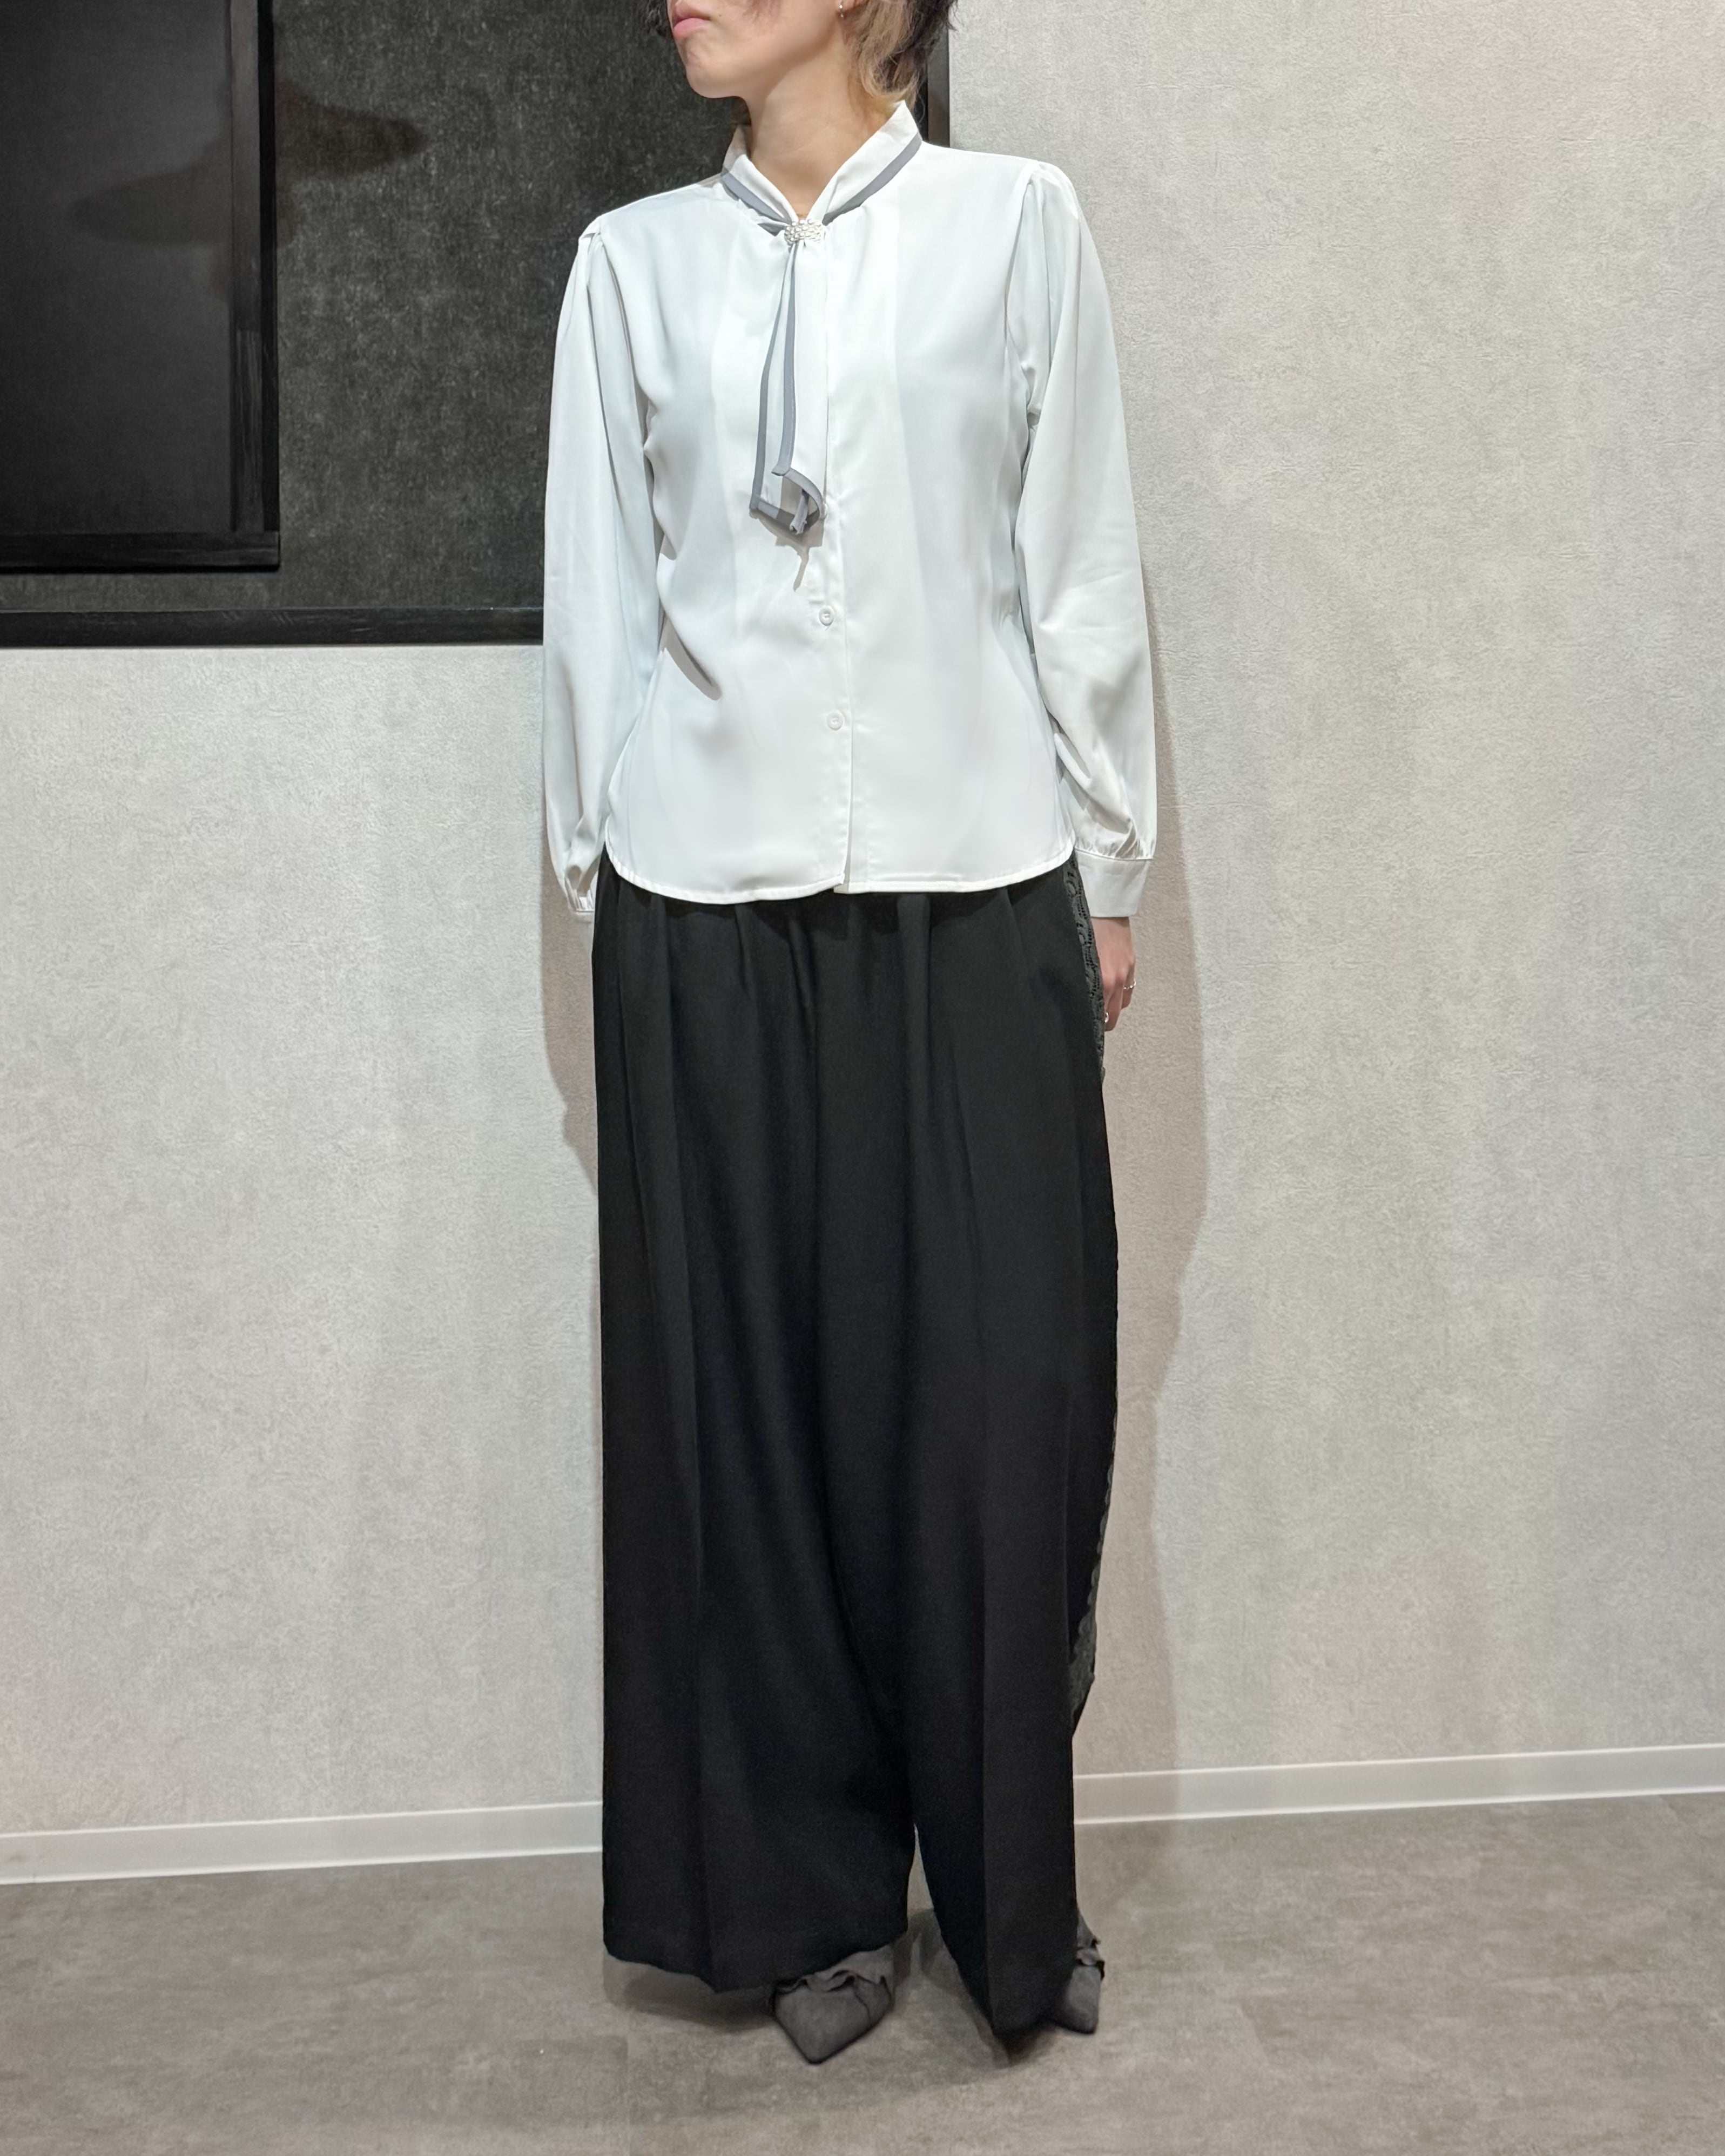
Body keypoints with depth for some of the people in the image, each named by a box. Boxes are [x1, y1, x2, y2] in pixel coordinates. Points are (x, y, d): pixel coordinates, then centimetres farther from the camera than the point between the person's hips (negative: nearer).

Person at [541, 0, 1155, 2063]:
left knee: (995, 1396, 0)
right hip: (708, 903, 2)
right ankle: (808, 1891, 21)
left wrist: (1112, 869, 4)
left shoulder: (1017, 224, 5)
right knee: (741, 1394, 5)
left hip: (973, 890, -1)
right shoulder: (632, 260, 10)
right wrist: (593, 872, 8)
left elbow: (1082, 566, 4)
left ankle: (1011, 1888, 20)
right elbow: (596, 589, 10)